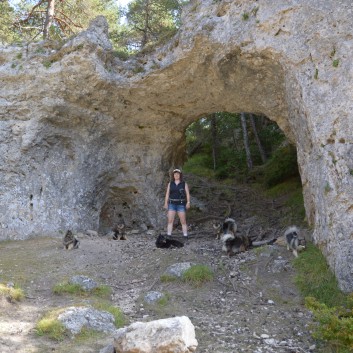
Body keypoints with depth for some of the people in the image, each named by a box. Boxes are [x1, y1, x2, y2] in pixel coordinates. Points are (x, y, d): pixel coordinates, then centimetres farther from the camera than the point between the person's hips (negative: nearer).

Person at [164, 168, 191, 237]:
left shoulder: (184, 184, 2)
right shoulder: (170, 184, 8)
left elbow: (187, 194, -5)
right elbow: (167, 194, 5)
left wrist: (188, 202, -18)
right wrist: (166, 203, -6)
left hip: (181, 204, -2)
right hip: (172, 204, 2)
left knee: (183, 221, -4)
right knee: (170, 221, -6)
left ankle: (185, 236, 2)